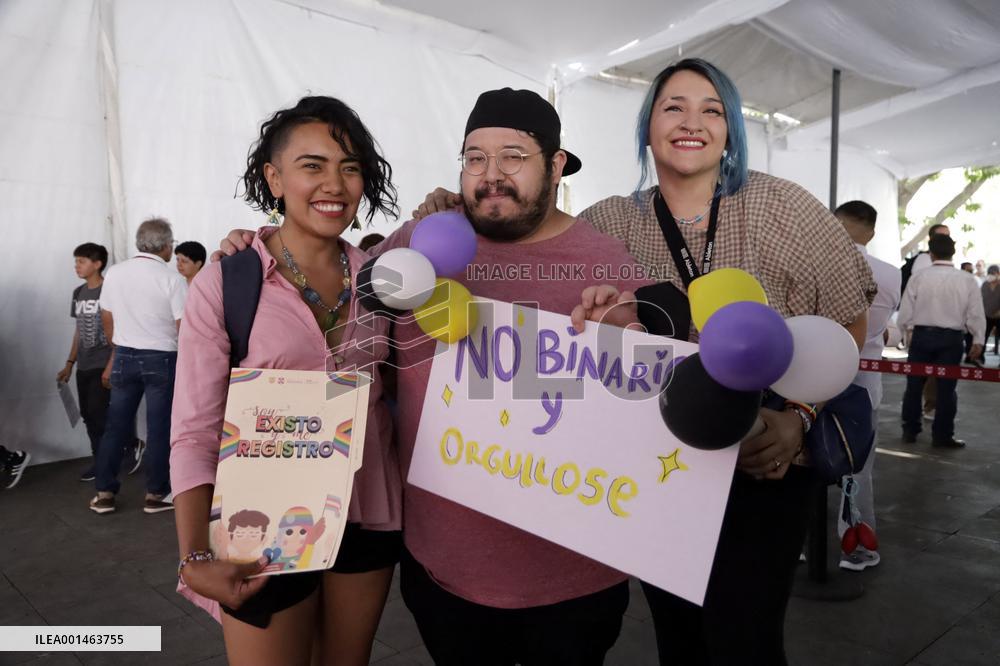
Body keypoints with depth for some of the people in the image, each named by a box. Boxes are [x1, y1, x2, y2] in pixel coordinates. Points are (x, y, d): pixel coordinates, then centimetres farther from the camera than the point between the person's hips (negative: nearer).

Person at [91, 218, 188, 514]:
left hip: (124, 357, 4)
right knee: (159, 429, 5)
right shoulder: (172, 279, -13)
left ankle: (104, 493, 19)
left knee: (115, 426, 12)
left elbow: (107, 318, 11)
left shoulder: (115, 273, 1)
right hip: (161, 359, -4)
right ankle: (156, 494, 12)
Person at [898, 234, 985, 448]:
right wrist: (978, 340, 10)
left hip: (921, 335, 0)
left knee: (914, 384, 11)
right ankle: (942, 435, 13)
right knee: (946, 387, 7)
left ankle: (910, 430, 20)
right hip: (951, 338, 0)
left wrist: (902, 331, 14)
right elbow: (976, 314, -1)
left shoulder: (918, 277, -6)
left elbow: (905, 313, -4)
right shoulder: (967, 279, -4)